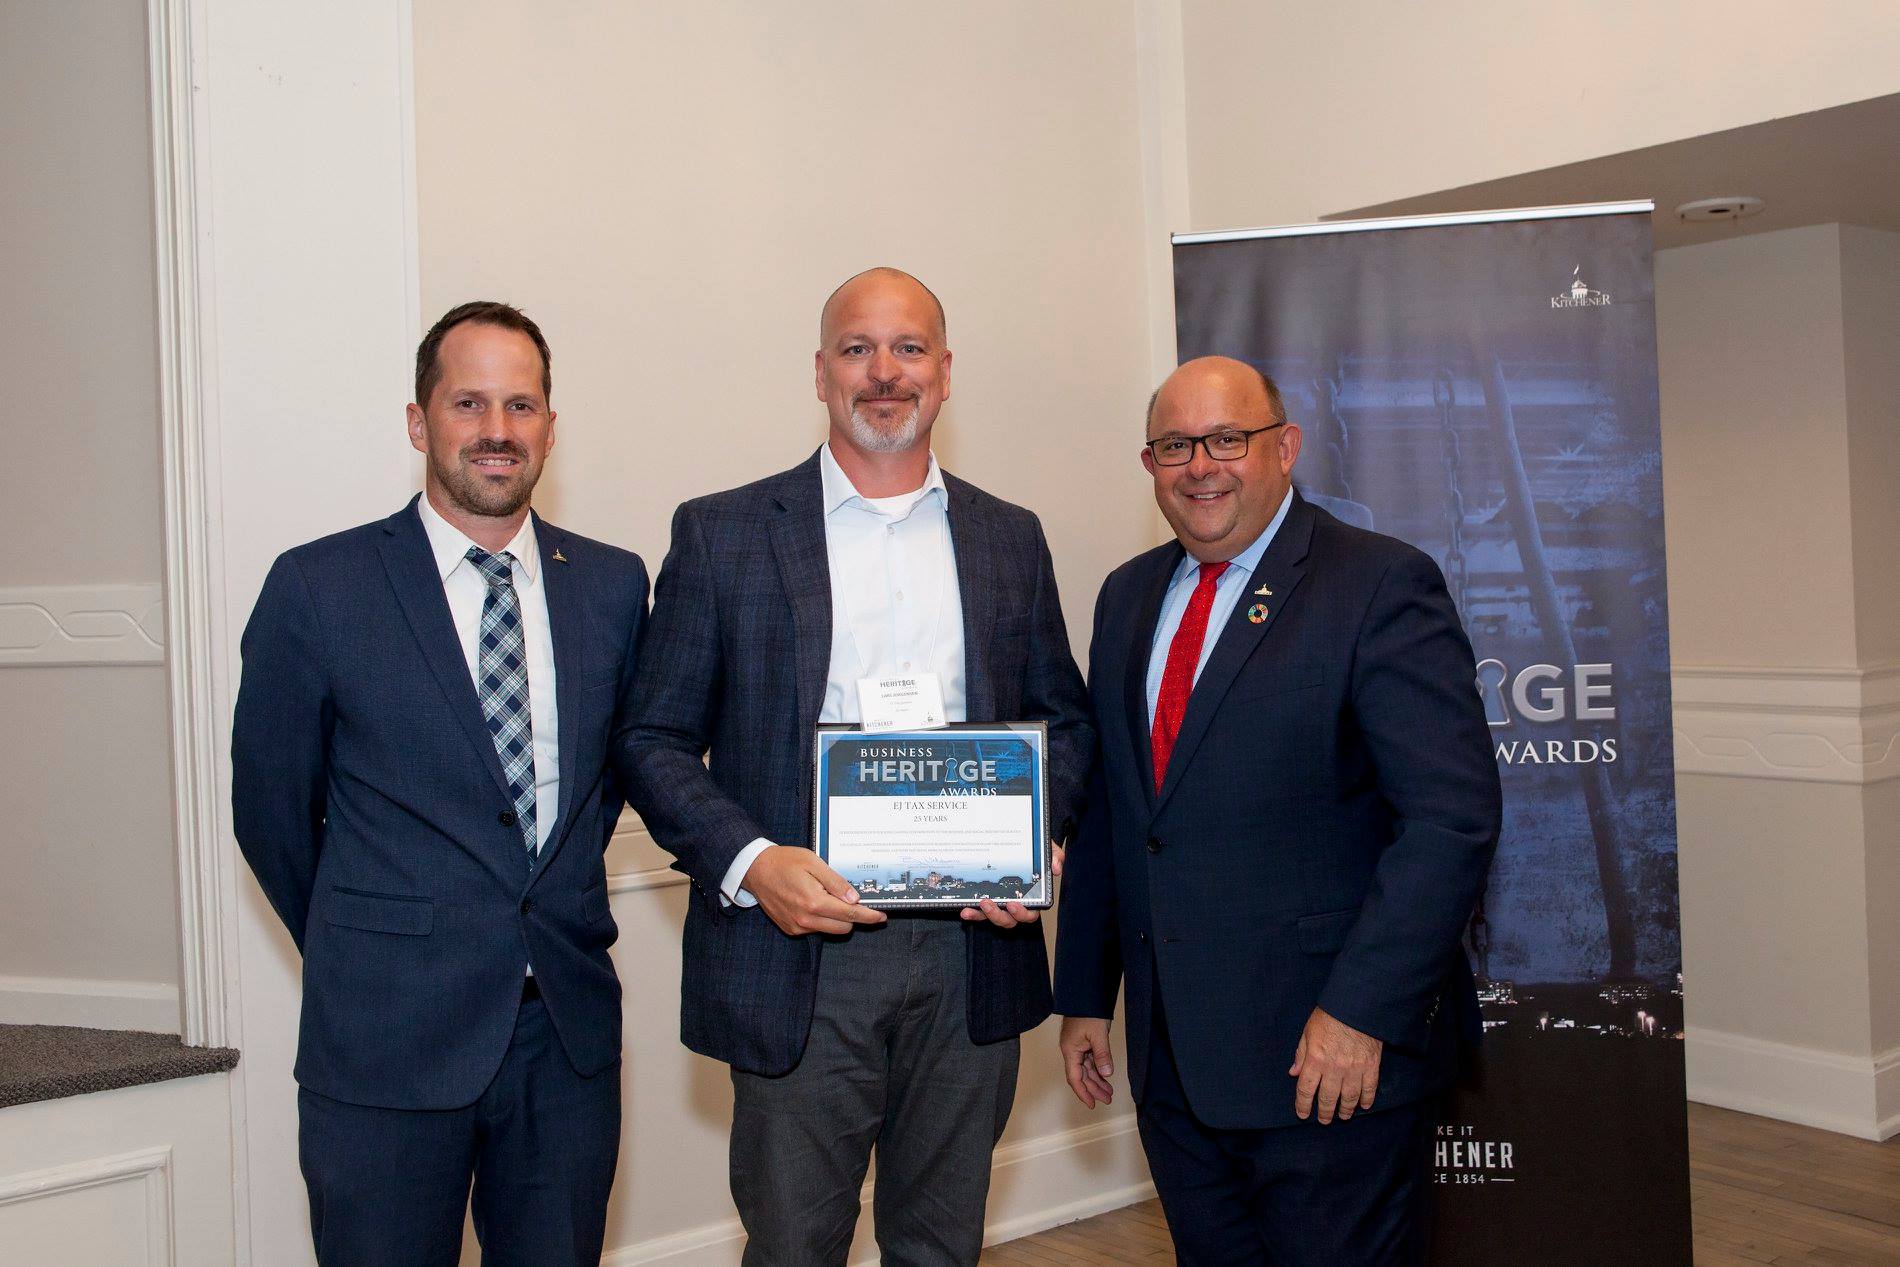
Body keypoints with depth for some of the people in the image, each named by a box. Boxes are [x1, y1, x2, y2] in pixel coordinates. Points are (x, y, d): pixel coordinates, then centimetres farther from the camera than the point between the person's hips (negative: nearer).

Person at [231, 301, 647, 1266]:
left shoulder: (611, 584, 3)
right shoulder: (318, 588, -7)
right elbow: (270, 806, 1)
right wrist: (356, 953, 9)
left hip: (570, 1029, 3)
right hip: (388, 1040, -3)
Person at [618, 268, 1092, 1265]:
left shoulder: (1010, 539, 10)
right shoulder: (722, 533, 1)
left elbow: (1064, 720, 15)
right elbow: (654, 741, 0)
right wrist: (747, 861, -17)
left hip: (970, 951, 3)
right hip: (799, 958, -2)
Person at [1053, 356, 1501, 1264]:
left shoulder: (1381, 585, -10)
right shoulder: (1128, 597, 11)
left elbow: (1453, 814, -16)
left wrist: (1361, 1012, -20)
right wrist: (1084, 993, 13)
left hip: (1336, 1059, -6)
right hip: (1173, 1058, 6)